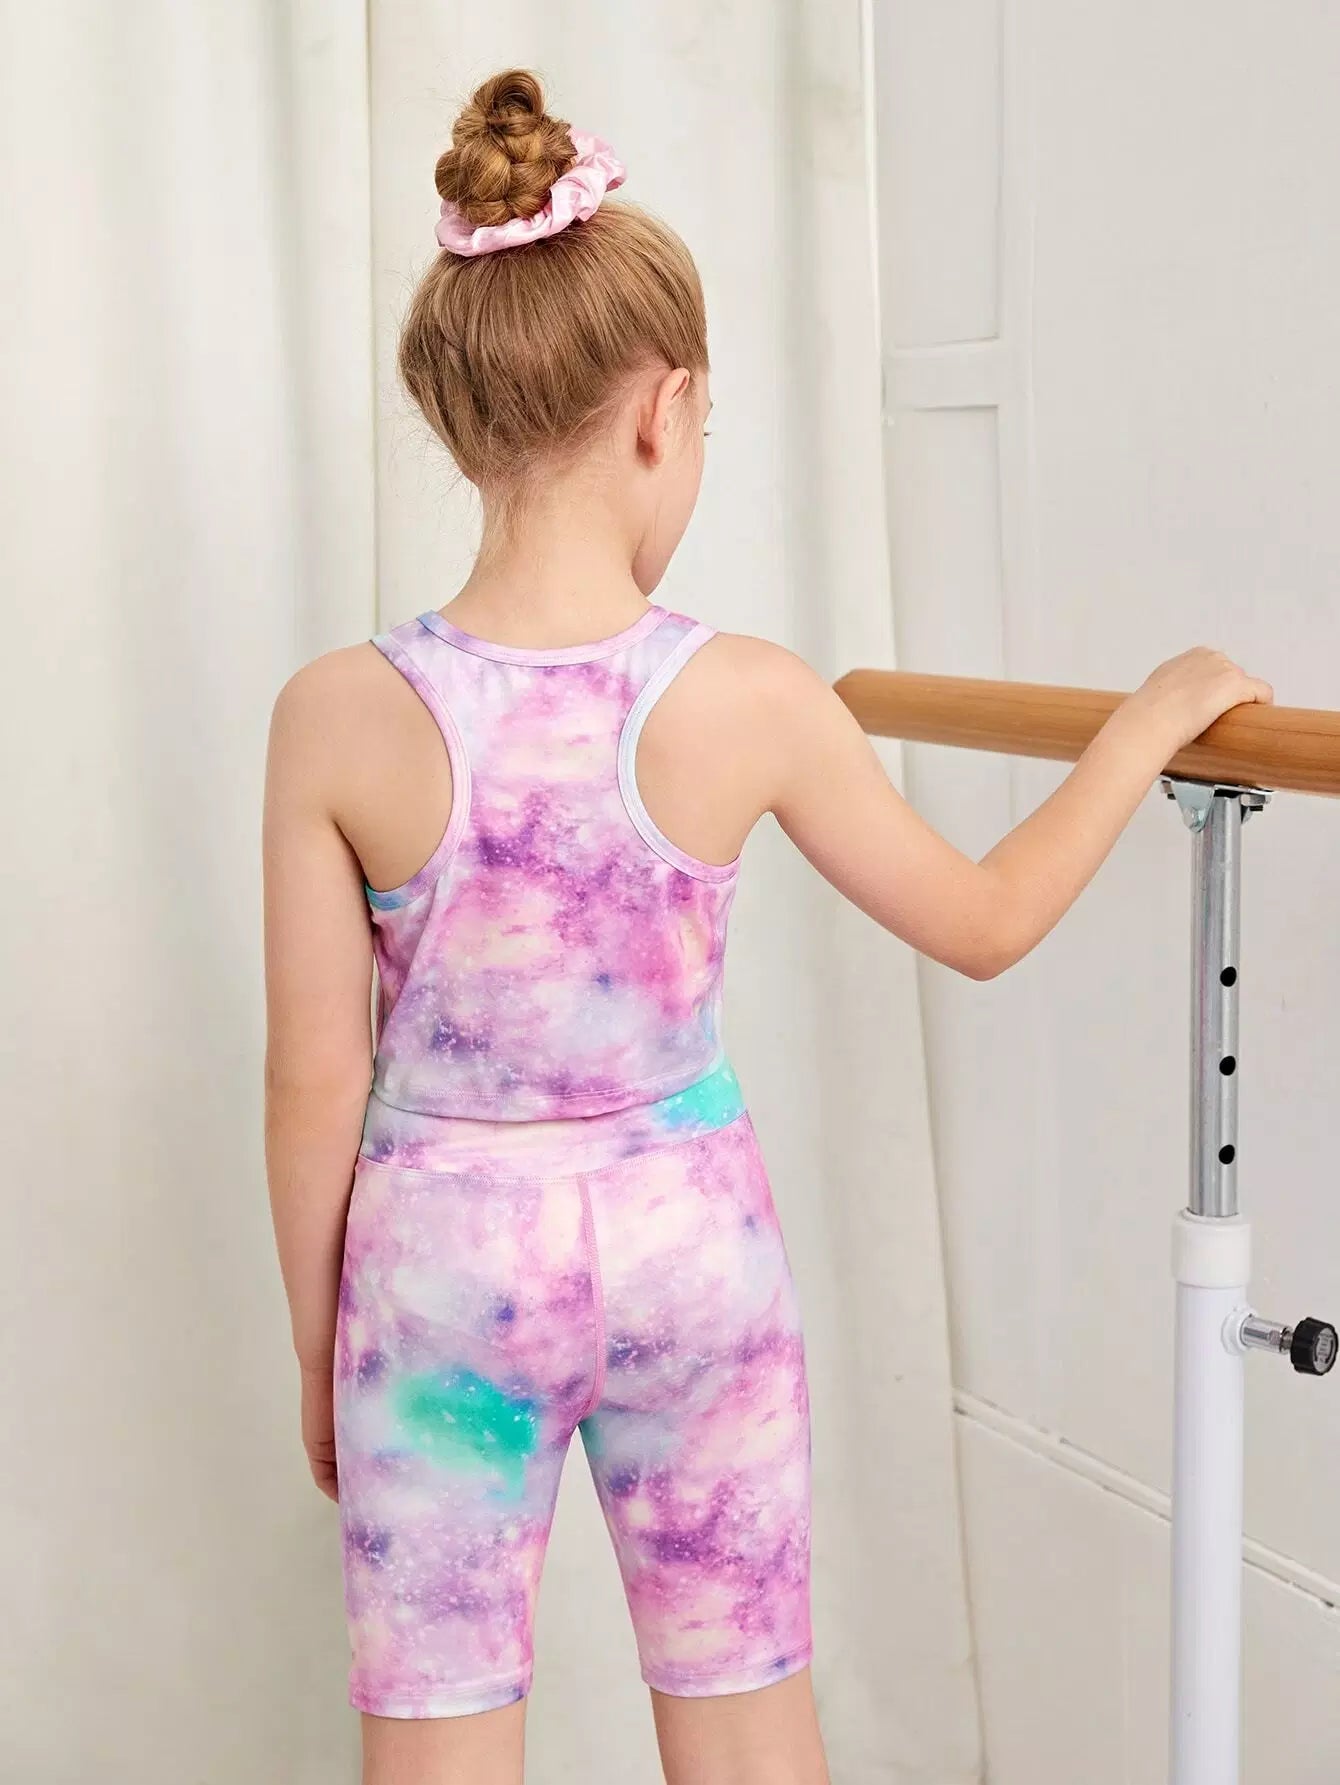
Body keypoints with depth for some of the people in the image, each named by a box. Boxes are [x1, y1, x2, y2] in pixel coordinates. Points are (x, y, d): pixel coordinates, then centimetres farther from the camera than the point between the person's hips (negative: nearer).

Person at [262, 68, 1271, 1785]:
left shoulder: (340, 717, -15)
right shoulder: (749, 703, -15)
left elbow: (315, 1085, -8)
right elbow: (983, 922, 0)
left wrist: (318, 1351, 6)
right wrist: (1154, 719, 13)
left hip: (445, 1257, 0)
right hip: (686, 1242, 1)